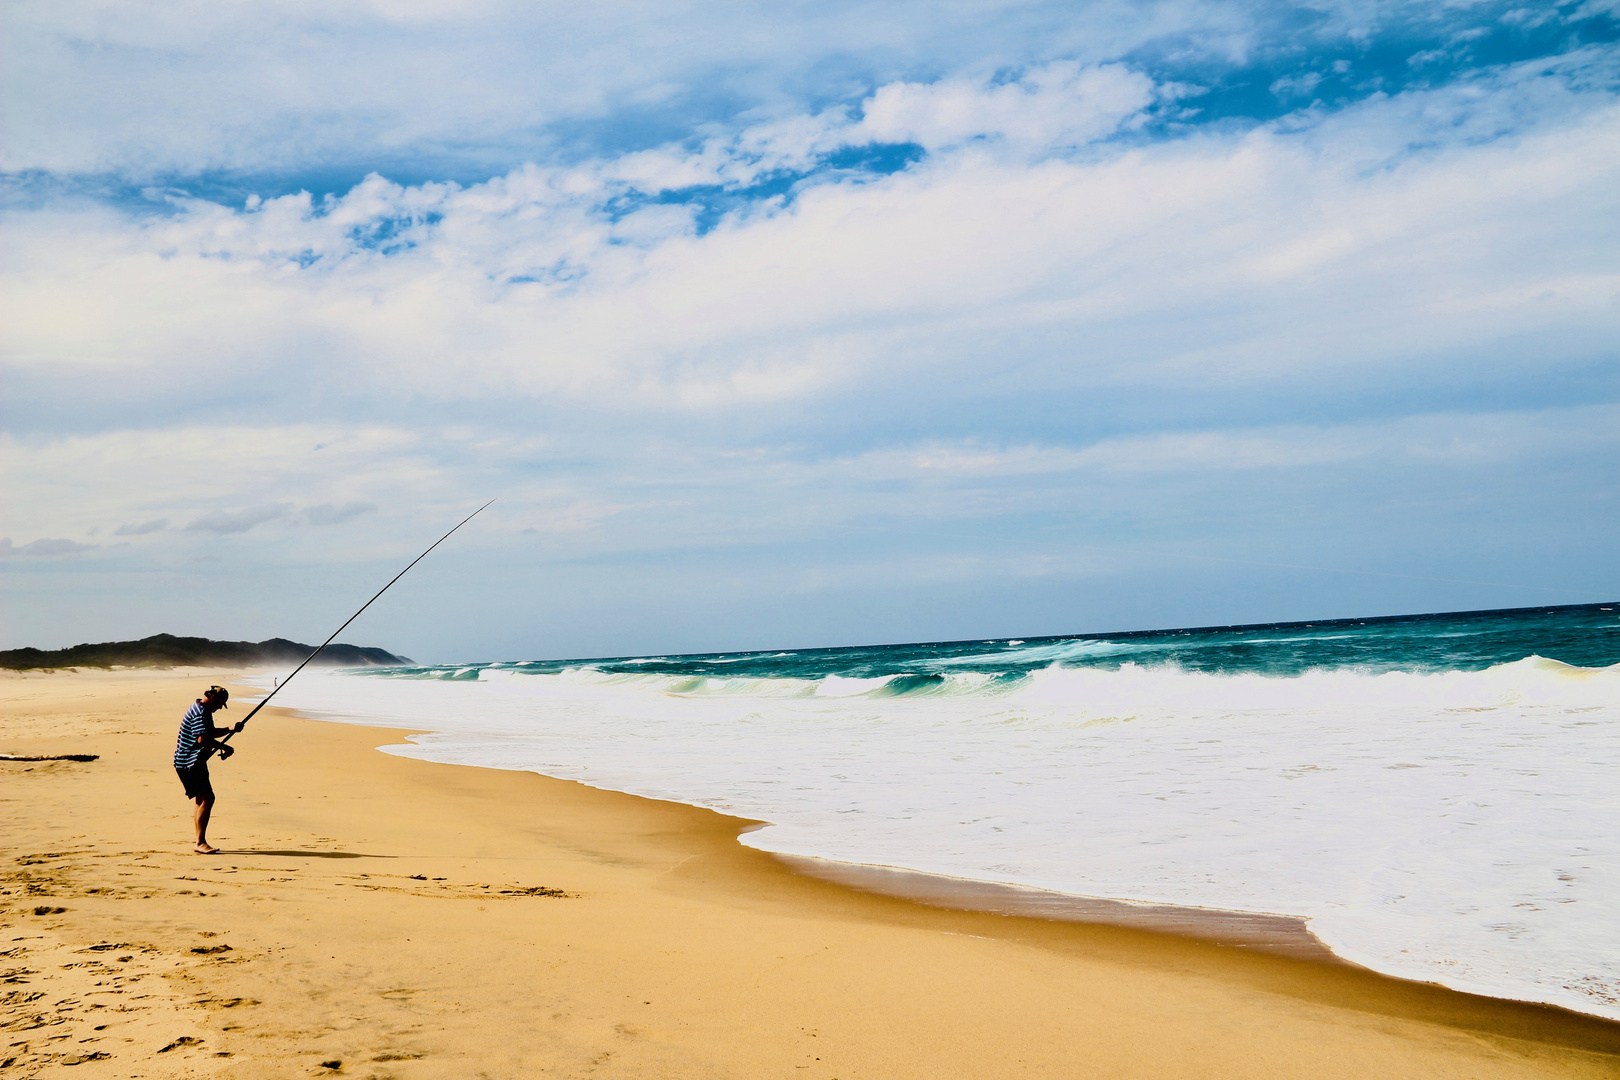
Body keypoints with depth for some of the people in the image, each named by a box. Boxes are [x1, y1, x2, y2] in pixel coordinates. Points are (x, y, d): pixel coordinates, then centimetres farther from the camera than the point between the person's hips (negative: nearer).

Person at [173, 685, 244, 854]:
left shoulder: (204, 710, 17)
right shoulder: (200, 712, -17)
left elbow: (210, 732, 31)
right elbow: (202, 738, -28)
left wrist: (229, 729, 17)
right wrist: (224, 747, -22)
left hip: (196, 762, 11)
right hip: (189, 762, -11)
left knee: (202, 799, 15)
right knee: (207, 798, -16)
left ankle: (200, 842, 21)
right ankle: (200, 843, -14)